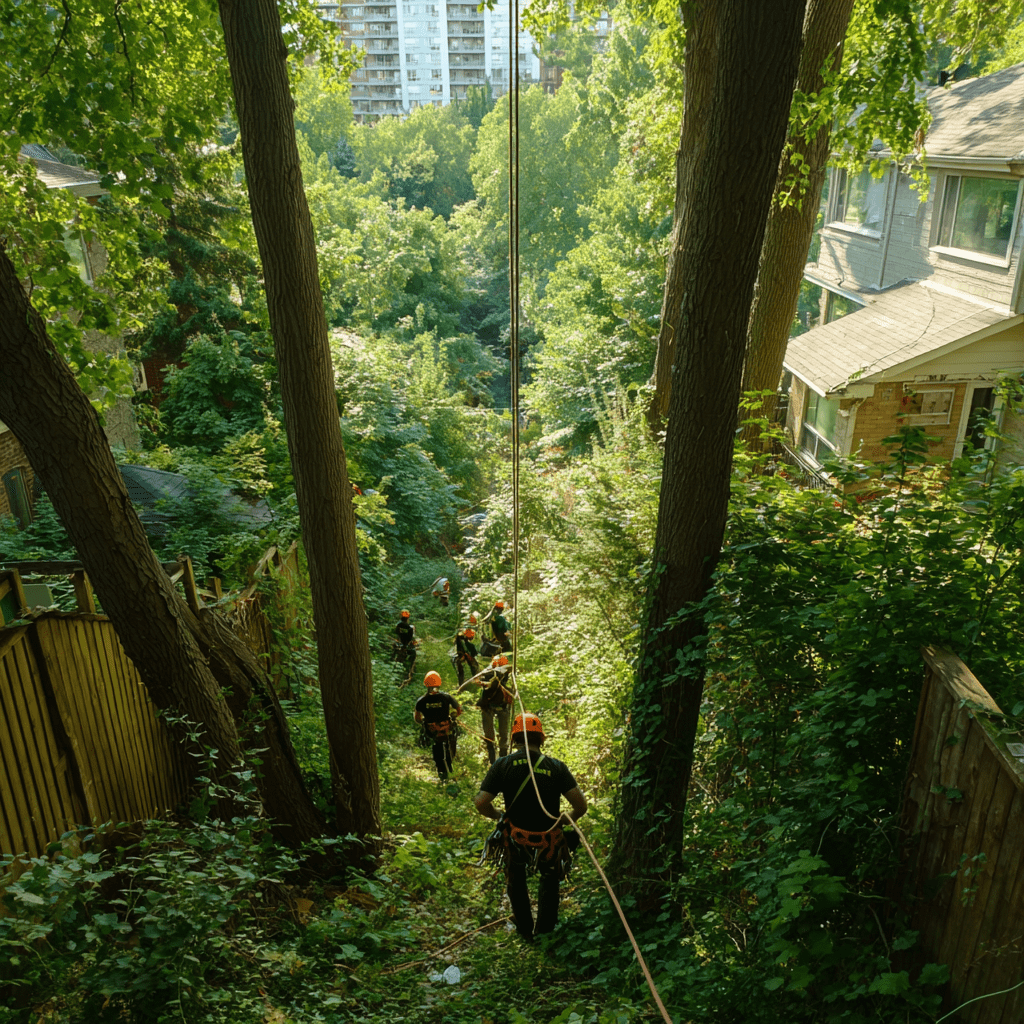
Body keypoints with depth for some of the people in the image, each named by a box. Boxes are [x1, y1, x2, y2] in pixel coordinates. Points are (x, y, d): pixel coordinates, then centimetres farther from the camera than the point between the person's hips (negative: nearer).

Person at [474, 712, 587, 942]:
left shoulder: (502, 765, -11)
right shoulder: (556, 767, -10)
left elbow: (481, 803, -14)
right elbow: (581, 805, -12)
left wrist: (498, 816, 7)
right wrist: (566, 820, 9)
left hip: (516, 840, 0)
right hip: (549, 843, 0)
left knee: (515, 880, 32)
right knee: (550, 879, 33)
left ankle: (525, 930, 42)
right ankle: (544, 931, 39)